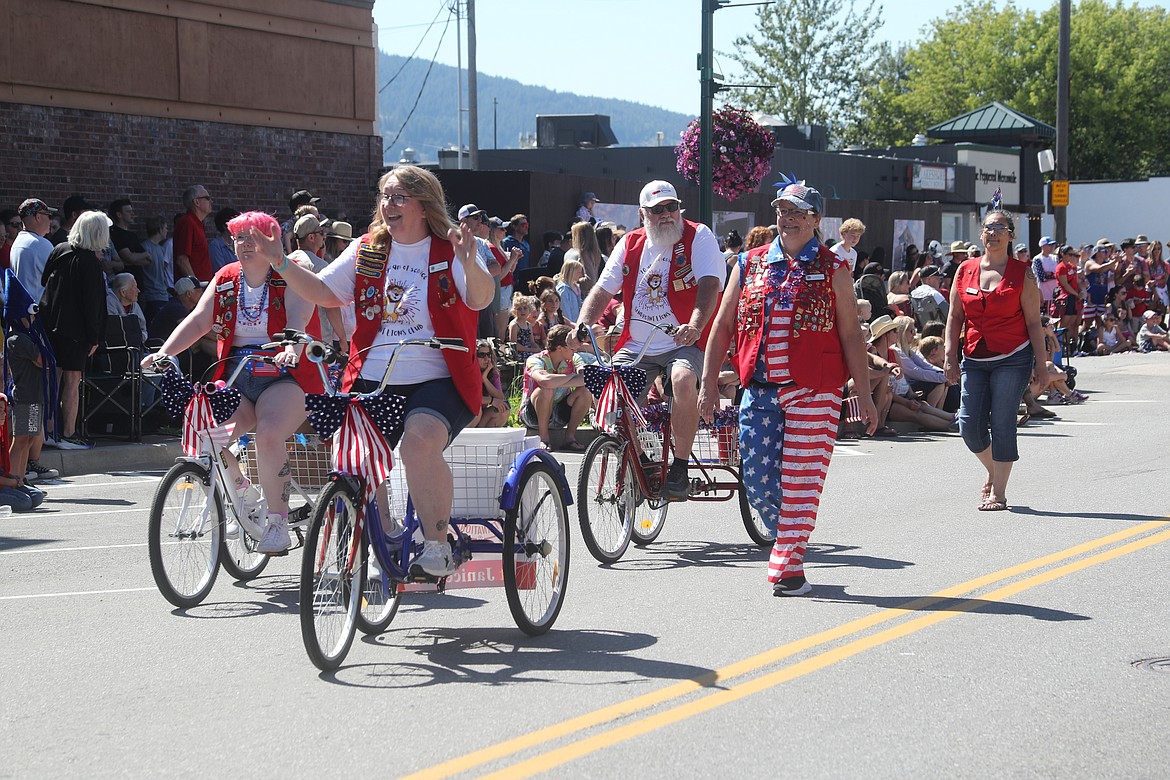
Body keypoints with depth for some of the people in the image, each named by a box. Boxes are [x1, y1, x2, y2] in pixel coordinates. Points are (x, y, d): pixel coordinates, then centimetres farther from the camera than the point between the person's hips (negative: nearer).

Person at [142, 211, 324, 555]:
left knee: (269, 433, -32)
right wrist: (163, 353, -17)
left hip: (285, 376, -5)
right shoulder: (225, 279, 11)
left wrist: (290, 349, -43)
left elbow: (297, 320, -21)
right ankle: (241, 493, 11)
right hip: (236, 378, 5)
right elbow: (198, 320, -1)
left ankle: (279, 522, -18)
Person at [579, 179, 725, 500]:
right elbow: (602, 290, 9)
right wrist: (583, 324, -12)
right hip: (637, 346, 4)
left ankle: (680, 468, -22)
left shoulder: (699, 237, -2)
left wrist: (695, 325, -34)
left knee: (683, 379, -36)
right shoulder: (630, 245, 10)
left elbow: (710, 285, -16)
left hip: (684, 344, -4)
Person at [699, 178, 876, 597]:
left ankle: (788, 566, 0)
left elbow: (851, 335, 4)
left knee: (800, 479, -6)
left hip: (814, 391, -3)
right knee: (757, 481, 2)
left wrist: (864, 394, -1)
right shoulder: (750, 264, 11)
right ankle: (789, 537, 27)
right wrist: (709, 381, 6)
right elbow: (723, 326, 13)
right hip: (759, 389, 3)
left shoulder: (833, 270, 4)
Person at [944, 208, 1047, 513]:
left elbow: (1034, 322, 1)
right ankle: (993, 470, 27)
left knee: (1001, 424, -7)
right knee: (969, 425, -1)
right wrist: (950, 357, 2)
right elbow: (955, 317, 9)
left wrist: (1040, 363, -2)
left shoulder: (1022, 274, 0)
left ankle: (998, 492, 1)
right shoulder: (966, 270, 7)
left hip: (1013, 358, -3)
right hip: (974, 359, 3)